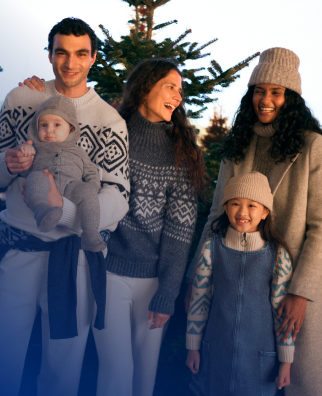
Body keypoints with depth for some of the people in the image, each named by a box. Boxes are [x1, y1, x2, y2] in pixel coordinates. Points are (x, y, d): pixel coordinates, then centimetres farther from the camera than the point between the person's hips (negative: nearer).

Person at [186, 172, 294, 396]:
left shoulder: (277, 254, -10)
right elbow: (199, 298, 0)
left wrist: (286, 360, 0)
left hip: (259, 352, -1)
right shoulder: (212, 248, -7)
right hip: (216, 349, 1)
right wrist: (193, 347, 4)